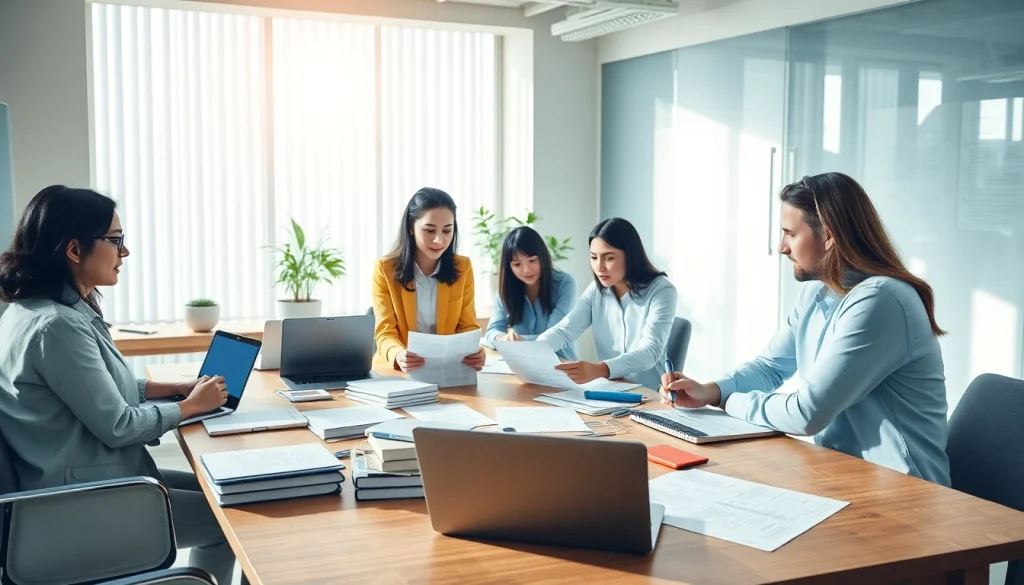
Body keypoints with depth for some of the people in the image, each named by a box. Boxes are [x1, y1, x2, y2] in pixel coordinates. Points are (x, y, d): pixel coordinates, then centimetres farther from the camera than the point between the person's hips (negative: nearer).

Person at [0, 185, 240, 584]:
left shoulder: (53, 310, 6)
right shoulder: (56, 325, -25)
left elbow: (106, 389, 17)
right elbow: (117, 426, -22)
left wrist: (178, 387, 7)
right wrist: (191, 406, -7)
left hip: (83, 484, 10)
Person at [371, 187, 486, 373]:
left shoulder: (463, 268, 3)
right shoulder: (385, 269, -3)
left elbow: (467, 327, 3)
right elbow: (386, 332, -7)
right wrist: (398, 356, -30)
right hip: (398, 371, -1)